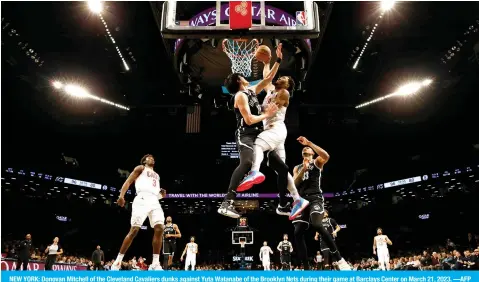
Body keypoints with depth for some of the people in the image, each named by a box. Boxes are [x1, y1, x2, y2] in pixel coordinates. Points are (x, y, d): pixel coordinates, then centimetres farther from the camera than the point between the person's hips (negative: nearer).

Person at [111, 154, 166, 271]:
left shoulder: (156, 175, 34)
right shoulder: (140, 168, 16)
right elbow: (128, 181, 3)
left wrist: (161, 194, 12)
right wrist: (121, 195, -13)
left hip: (154, 201, 6)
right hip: (142, 199, -6)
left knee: (159, 229, -12)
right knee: (134, 230, -12)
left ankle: (155, 264, -10)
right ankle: (117, 262, -3)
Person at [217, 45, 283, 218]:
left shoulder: (252, 91, 19)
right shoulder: (240, 95, -6)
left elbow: (268, 79, 24)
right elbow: (249, 120, -16)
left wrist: (278, 60, 20)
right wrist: (266, 115, -6)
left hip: (258, 135, 10)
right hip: (246, 136, -10)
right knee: (247, 163, -35)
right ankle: (227, 204, -39)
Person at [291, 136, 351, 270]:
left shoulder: (317, 162, 10)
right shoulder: (297, 168, 23)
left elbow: (326, 156, -15)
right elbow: (294, 184, 6)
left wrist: (309, 143, -15)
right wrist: (303, 170, -9)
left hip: (315, 198, -5)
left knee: (317, 225, -30)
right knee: (298, 233, -6)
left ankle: (339, 259, -22)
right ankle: (306, 268, 1)